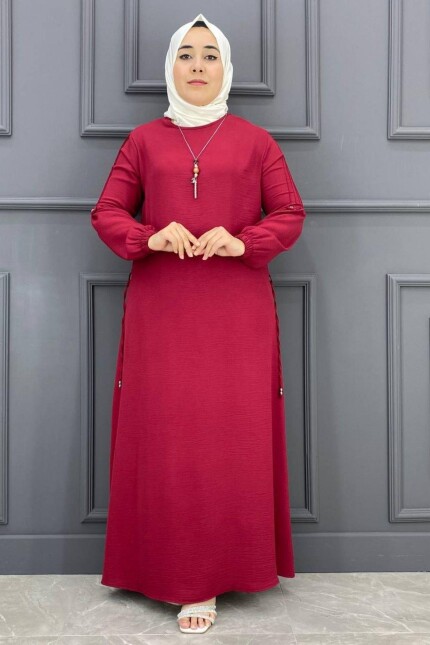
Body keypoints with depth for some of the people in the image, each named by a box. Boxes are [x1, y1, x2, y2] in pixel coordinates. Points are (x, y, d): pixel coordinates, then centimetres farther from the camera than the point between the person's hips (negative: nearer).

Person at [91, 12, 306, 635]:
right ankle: (178, 574, 15)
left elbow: (291, 214, 7)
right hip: (160, 312, 1)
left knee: (235, 438, 0)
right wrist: (149, 238, -11)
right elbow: (106, 213, 9)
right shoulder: (143, 139, 10)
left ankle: (221, 567, 15)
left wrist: (243, 242, -12)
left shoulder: (255, 140, 9)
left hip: (237, 314, 0)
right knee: (163, 439, 1)